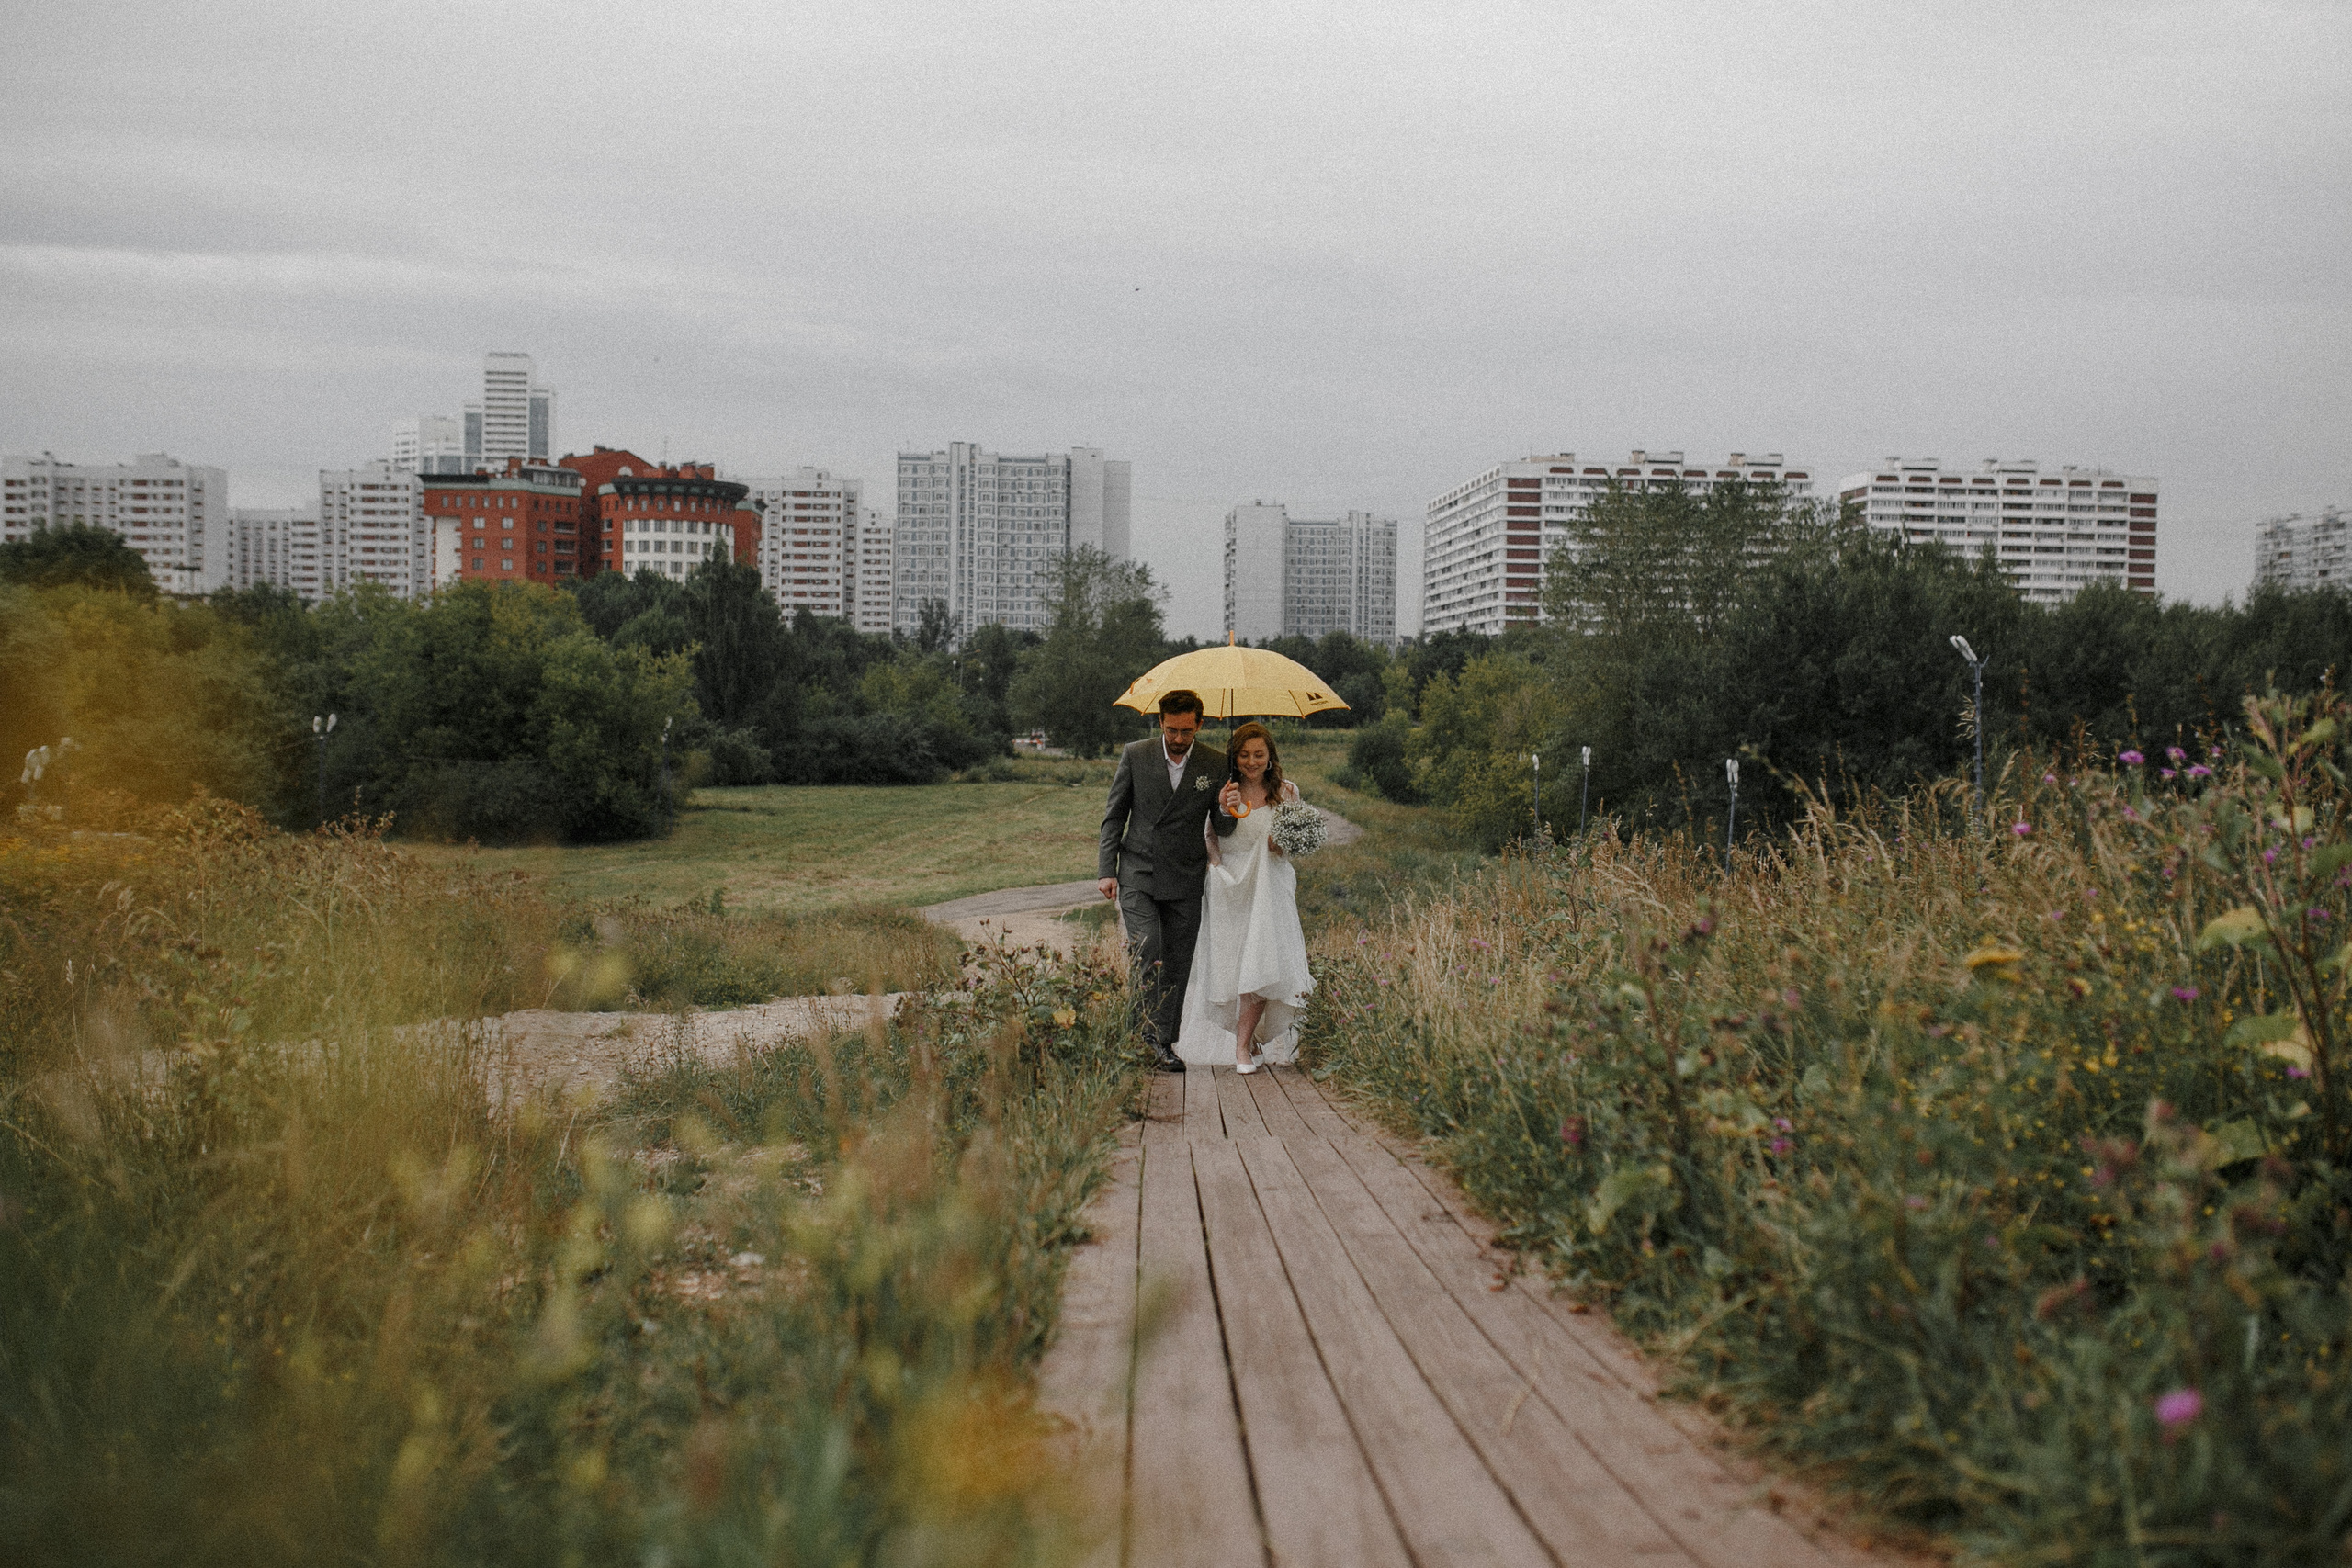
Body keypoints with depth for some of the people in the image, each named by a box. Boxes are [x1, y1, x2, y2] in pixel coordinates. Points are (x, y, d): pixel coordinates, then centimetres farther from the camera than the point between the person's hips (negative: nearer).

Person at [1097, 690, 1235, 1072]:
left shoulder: (1217, 764, -1)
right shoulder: (1135, 755, -2)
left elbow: (1222, 829, 3)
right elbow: (1114, 816, 4)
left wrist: (1228, 811, -21)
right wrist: (1106, 870, -2)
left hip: (1186, 882, 1)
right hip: (1137, 875, -1)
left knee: (1176, 967, 5)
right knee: (1146, 955, -15)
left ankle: (1165, 1042, 13)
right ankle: (1147, 1037, -9)